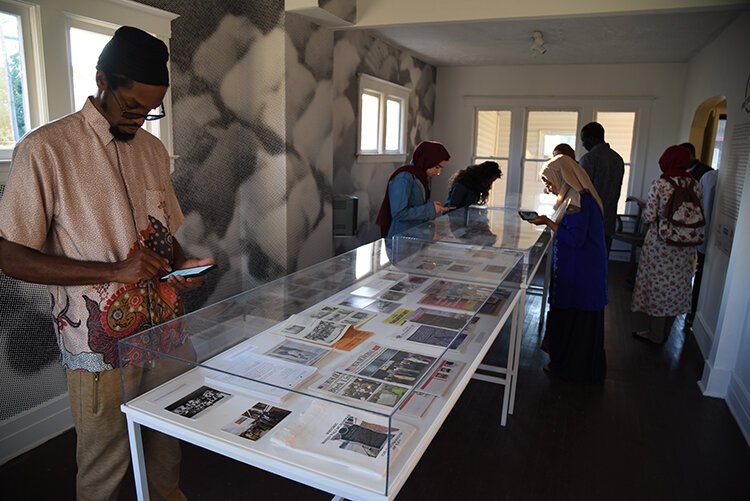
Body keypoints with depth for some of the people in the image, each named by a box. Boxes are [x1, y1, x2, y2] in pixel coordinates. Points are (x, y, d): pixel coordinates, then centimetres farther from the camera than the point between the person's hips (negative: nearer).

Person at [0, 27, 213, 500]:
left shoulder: (153, 149, 8)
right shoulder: (45, 149, -11)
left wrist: (182, 265, -5)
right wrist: (115, 271, -21)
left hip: (166, 332, 5)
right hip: (102, 344, -5)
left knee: (168, 444, 20)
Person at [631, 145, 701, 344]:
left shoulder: (659, 185, -14)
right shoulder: (695, 185, 1)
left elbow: (649, 217, -16)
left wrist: (644, 207, 4)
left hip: (660, 245, -5)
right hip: (685, 248, 5)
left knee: (657, 286, 7)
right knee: (676, 286, 15)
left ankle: (656, 334, 17)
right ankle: (665, 332, 29)